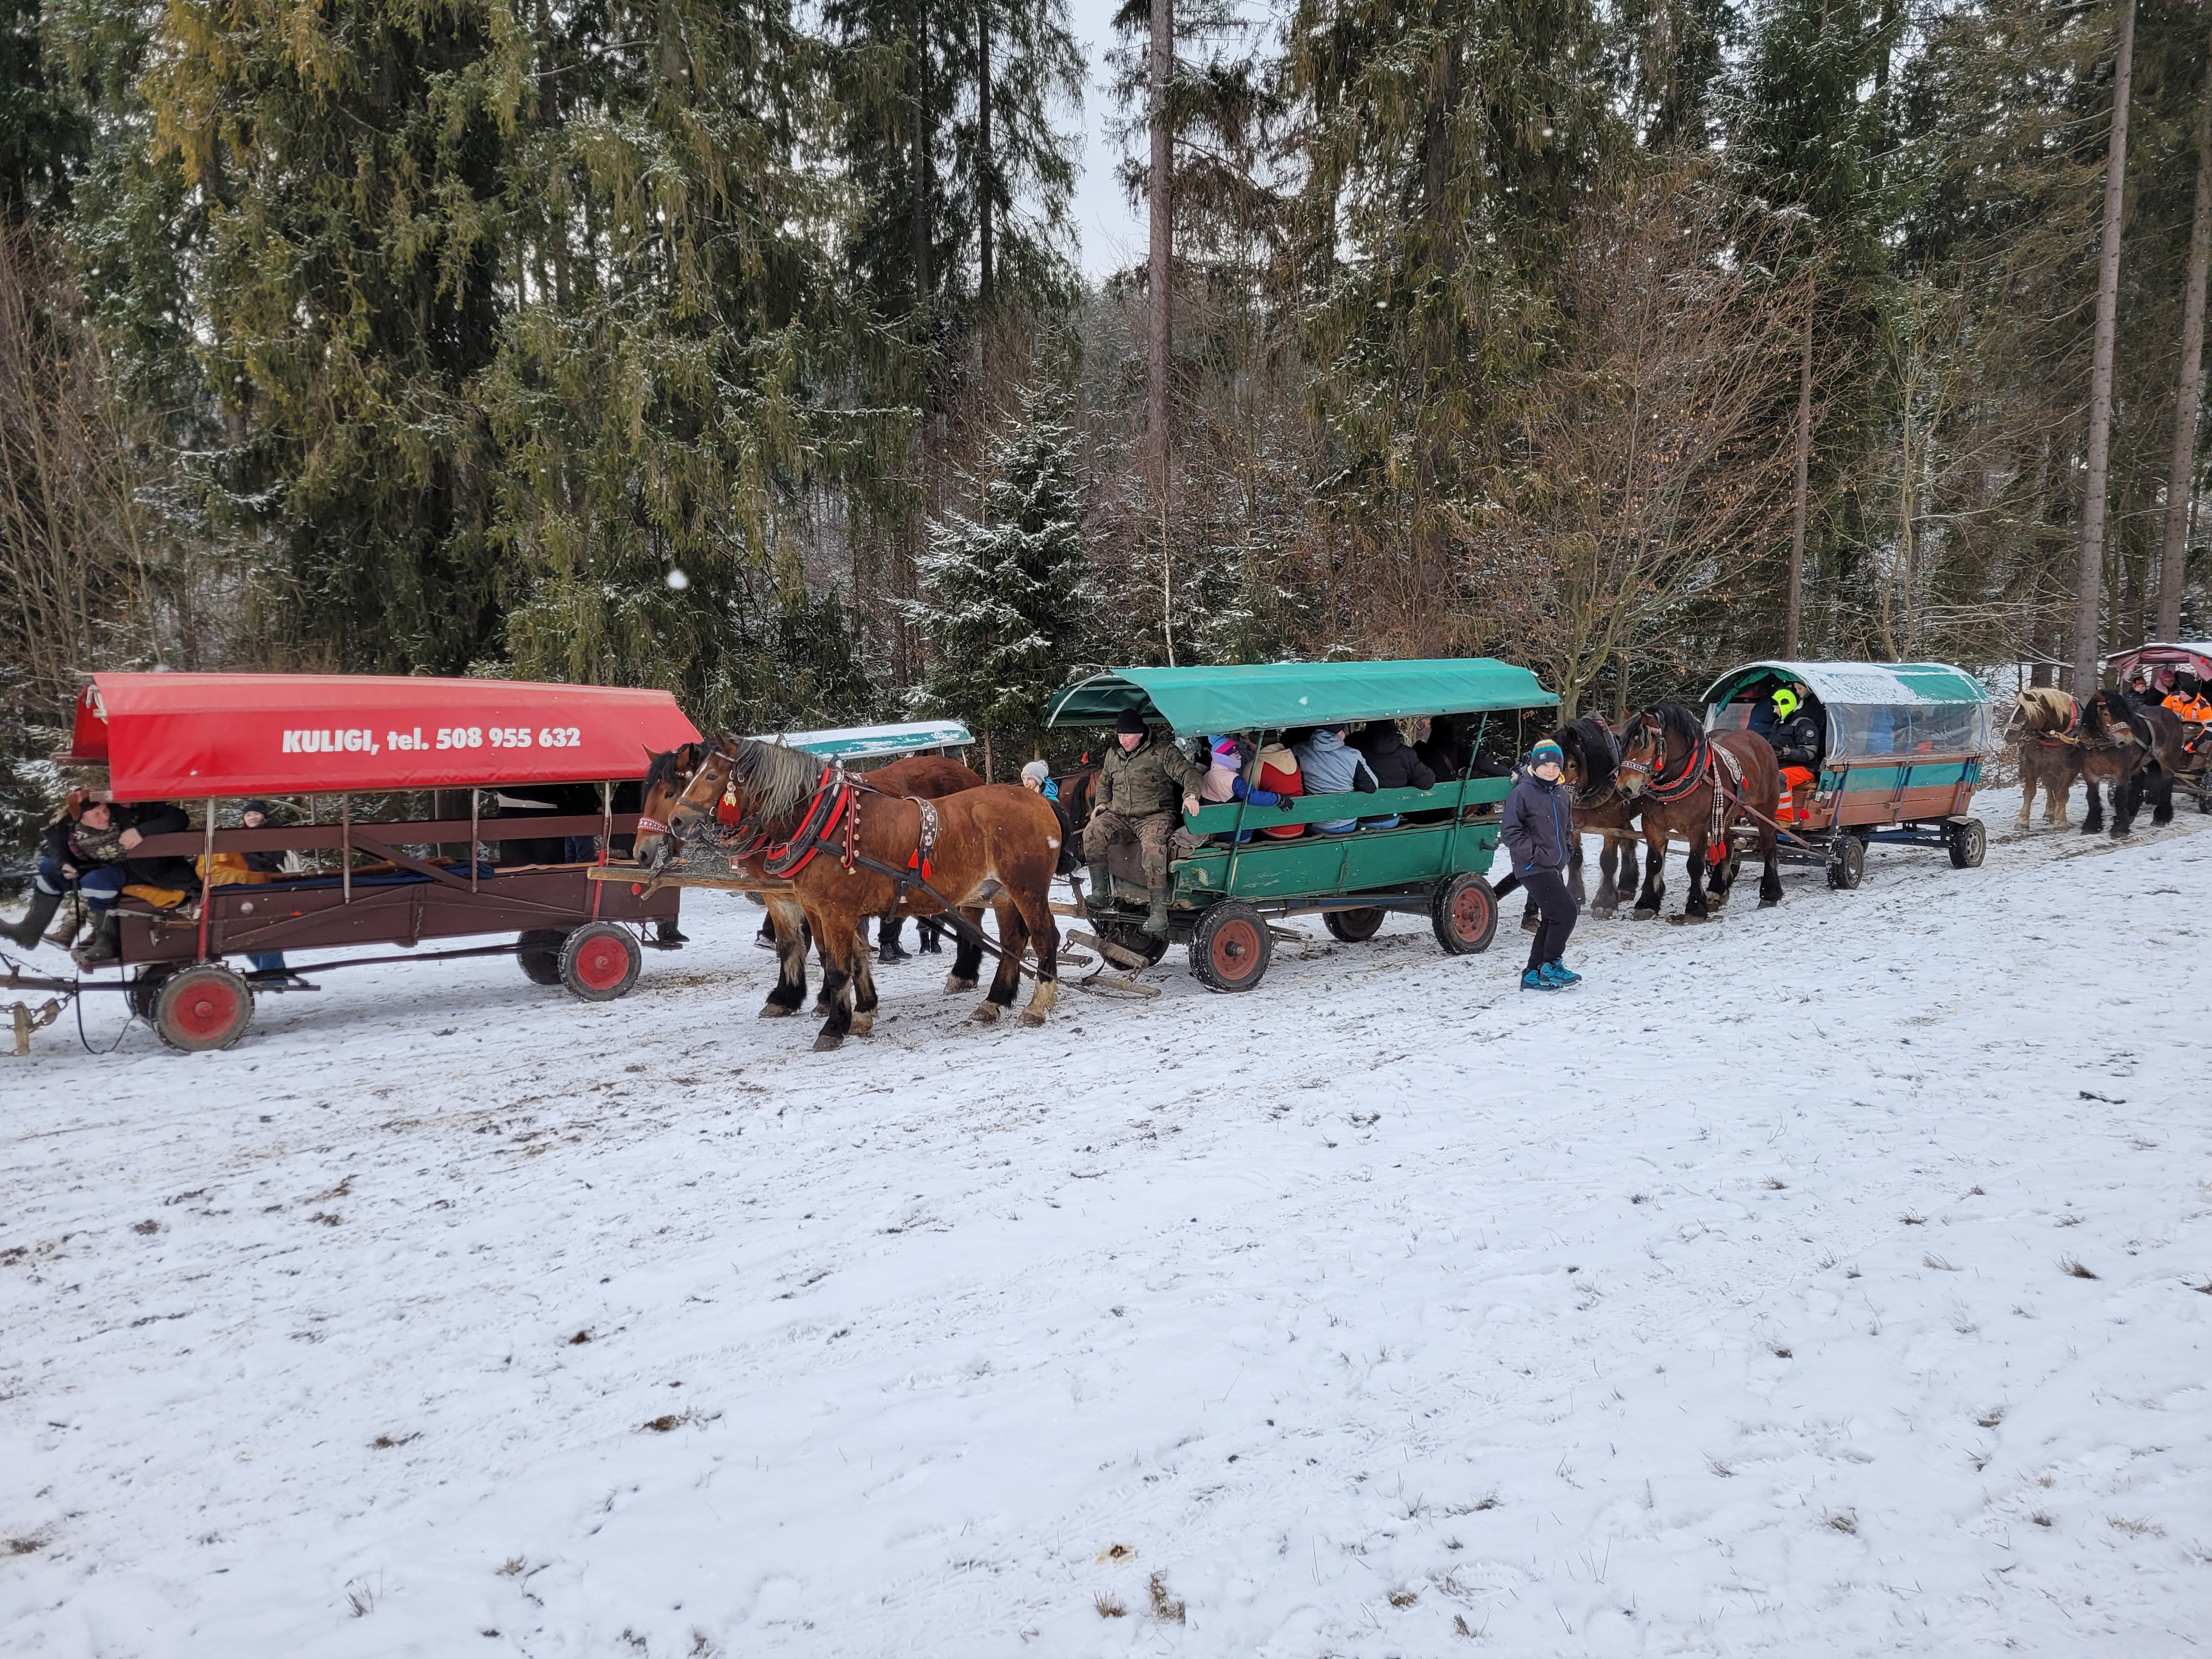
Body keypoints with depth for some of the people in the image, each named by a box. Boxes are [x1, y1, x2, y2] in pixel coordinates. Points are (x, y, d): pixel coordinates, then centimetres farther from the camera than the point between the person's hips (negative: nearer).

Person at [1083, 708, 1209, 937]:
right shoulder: (1113, 754, 16)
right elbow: (1104, 783, 32)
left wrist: (1191, 794, -31)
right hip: (1119, 816, 5)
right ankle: (1100, 890, -16)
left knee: (1152, 846, -36)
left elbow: (1188, 772, -11)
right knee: (1092, 832, -24)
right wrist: (1102, 802, 11)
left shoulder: (1162, 751, -2)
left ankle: (1159, 911, -35)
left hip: (1155, 815, -5)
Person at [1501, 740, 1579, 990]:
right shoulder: (1522, 793, -11)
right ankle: (1550, 967, -1)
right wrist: (1535, 854, -17)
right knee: (1565, 912, -14)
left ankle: (1534, 975, 19)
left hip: (1555, 868, 9)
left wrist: (1566, 853, 13)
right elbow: (1511, 832, -14)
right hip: (1533, 868, -9)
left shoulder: (1560, 794, 12)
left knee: (1553, 920, 11)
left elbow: (1567, 828, 27)